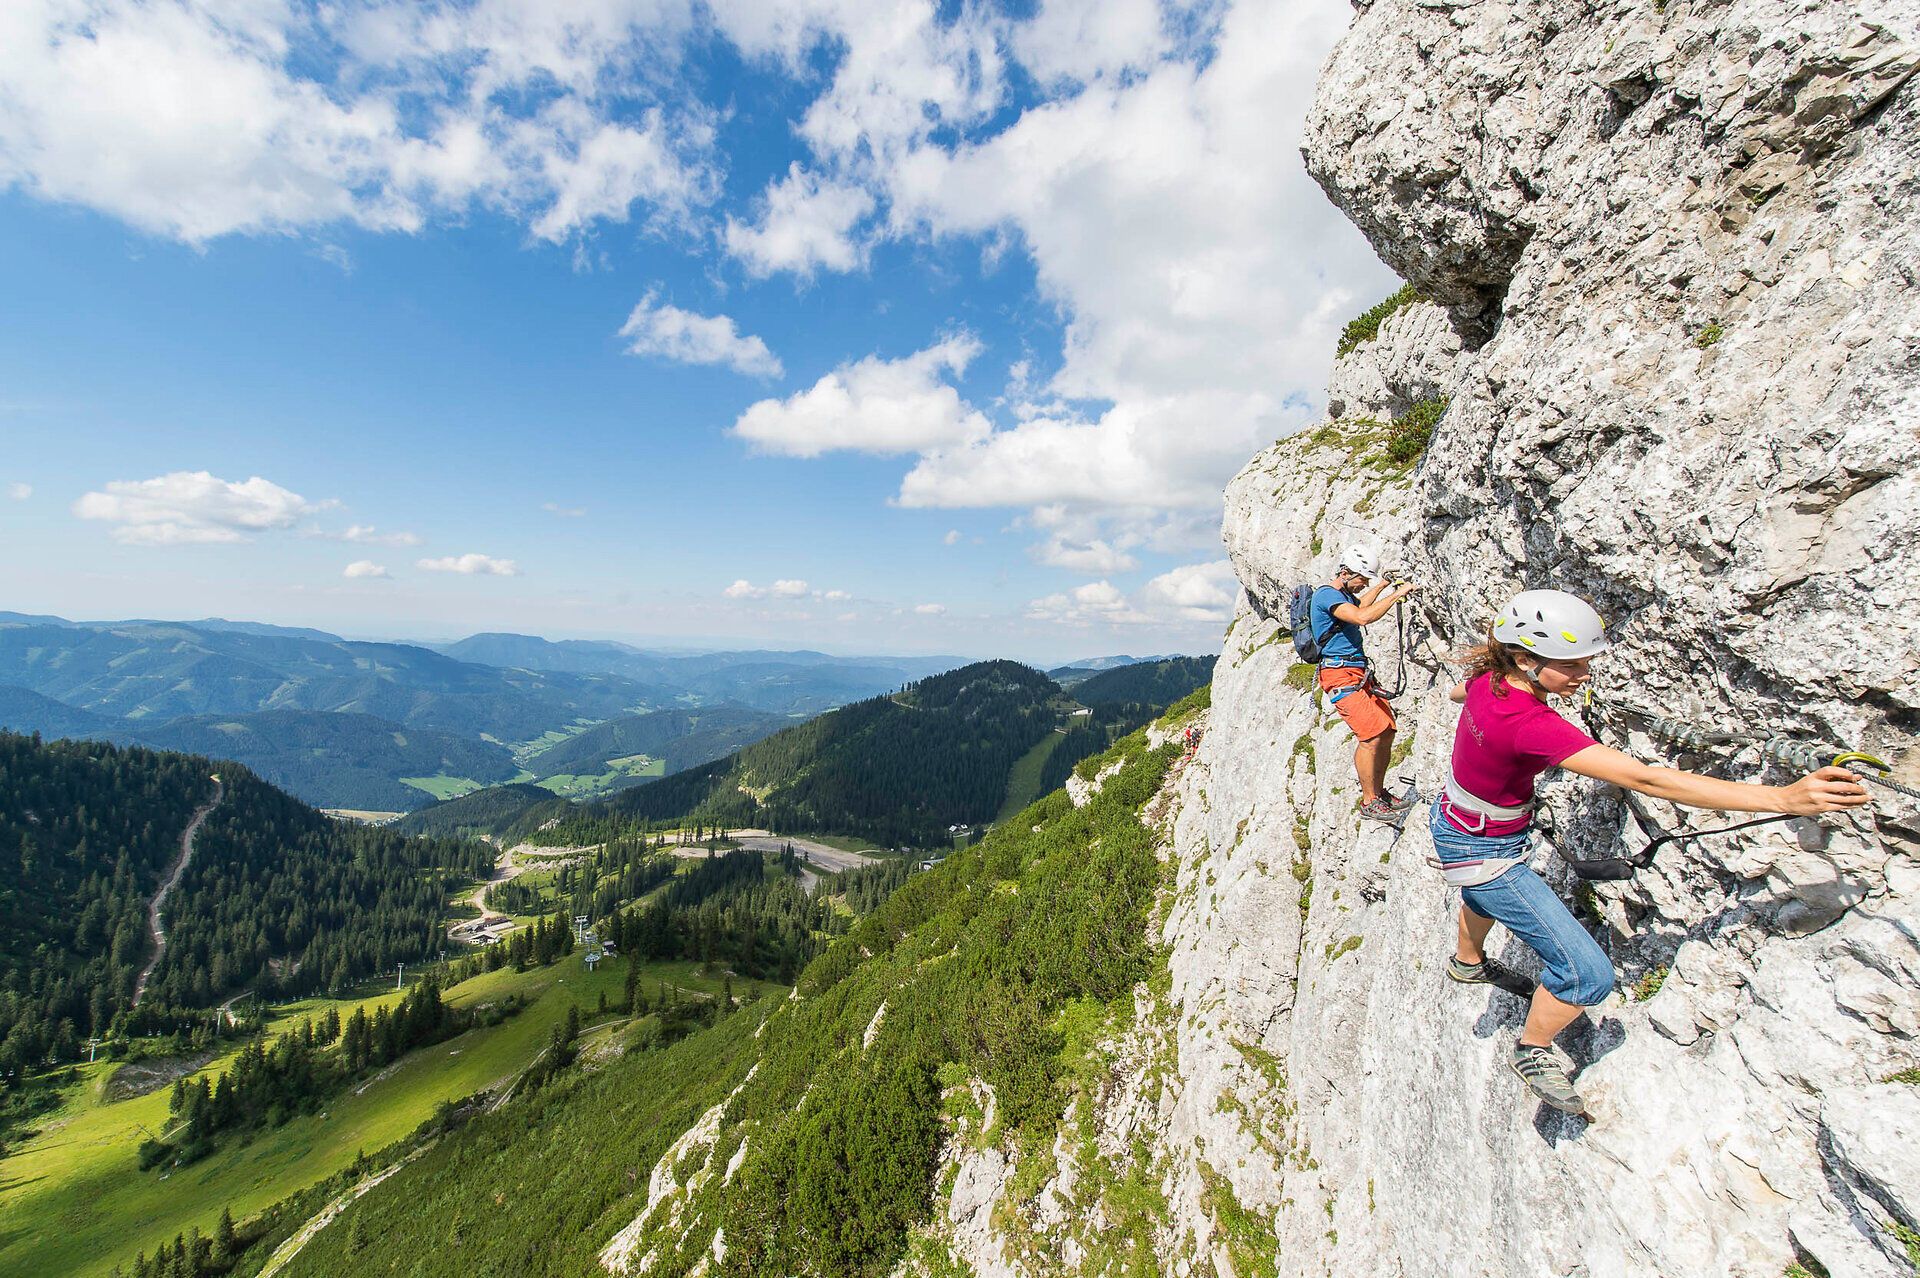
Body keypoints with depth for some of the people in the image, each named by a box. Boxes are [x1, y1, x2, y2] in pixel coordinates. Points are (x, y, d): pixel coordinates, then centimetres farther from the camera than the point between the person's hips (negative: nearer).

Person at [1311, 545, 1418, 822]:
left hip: (1360, 673, 10)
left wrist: (1381, 585, 37)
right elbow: (1363, 617, -27)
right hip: (1340, 674, -10)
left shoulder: (1344, 594, 18)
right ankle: (1369, 804, -5)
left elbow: (1359, 605, 42)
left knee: (1386, 731, 6)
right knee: (1371, 736, -15)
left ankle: (1379, 793, 18)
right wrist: (1396, 593, -17)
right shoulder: (1327, 594, -13)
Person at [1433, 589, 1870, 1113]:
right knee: (1588, 975, 1)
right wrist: (1782, 797, -35)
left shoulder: (1487, 677, -14)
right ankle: (1533, 1053, 27)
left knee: (1487, 893, 41)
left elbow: (1459, 692, 13)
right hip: (1483, 853, -9)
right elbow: (1644, 779, -37)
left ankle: (1467, 962, 69)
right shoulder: (1528, 724, -39)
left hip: (1455, 822, 9)